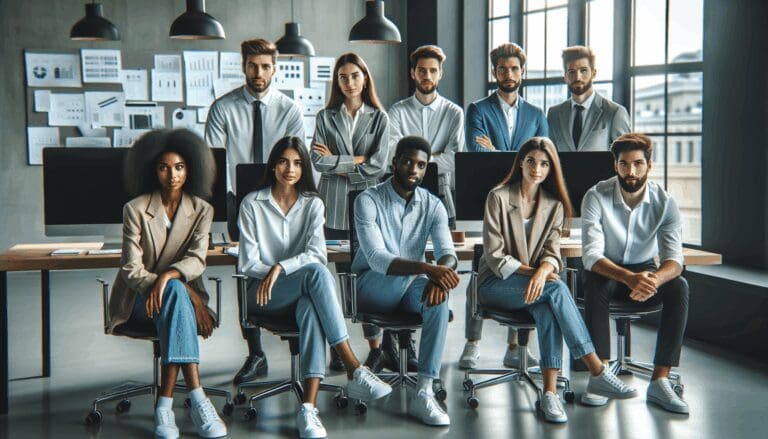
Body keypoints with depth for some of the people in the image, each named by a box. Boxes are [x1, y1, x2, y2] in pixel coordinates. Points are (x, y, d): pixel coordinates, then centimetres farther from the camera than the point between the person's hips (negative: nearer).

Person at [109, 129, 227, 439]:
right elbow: (131, 270, -11)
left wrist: (167, 276, -33)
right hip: (139, 301, -1)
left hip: (180, 295, 2)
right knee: (176, 291, -36)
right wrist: (184, 290, -23)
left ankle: (165, 405, -37)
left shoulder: (201, 210, 2)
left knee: (174, 290, -36)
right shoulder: (135, 209, -5)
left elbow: (196, 260, -11)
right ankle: (197, 399, -45)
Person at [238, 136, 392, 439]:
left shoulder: (313, 204, 9)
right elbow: (248, 263, -3)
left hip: (301, 290, 2)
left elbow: (317, 253, -7)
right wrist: (270, 275, -16)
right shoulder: (252, 203, 4)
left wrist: (280, 268, -21)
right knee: (316, 273, -34)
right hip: (263, 294, -2)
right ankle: (354, 370, -40)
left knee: (311, 306, -37)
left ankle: (309, 409, -46)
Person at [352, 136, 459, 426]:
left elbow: (447, 252, -12)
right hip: (370, 287, -4)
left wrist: (440, 272, -38)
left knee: (440, 297, -32)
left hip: (409, 285, 4)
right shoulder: (368, 200, -12)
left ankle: (423, 393, -34)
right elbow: (376, 258, -25)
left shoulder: (432, 205, 1)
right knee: (406, 273, -37)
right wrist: (425, 268, -41)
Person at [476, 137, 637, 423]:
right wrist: (531, 271, -22)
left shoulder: (554, 205, 7)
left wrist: (542, 272, -27)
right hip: (495, 284, -3)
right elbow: (495, 256, -10)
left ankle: (550, 392, -37)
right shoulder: (498, 197, -6)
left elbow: (552, 252, -4)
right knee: (556, 289, -31)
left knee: (546, 309, -34)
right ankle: (598, 372, -31)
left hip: (534, 282, 3)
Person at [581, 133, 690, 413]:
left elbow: (673, 258, -20)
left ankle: (660, 380, -27)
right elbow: (592, 255, -27)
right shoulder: (596, 197, -18)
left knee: (679, 286, -28)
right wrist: (628, 278, -46)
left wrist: (654, 279, -46)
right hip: (606, 273, -2)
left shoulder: (664, 203, -12)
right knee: (595, 284, -36)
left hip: (645, 271, 2)